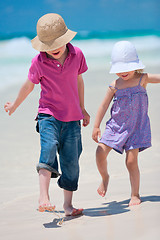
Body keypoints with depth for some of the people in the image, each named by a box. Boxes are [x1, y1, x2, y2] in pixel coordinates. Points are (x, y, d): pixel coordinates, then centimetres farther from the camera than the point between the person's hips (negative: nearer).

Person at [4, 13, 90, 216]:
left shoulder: (77, 55, -2)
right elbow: (28, 86, 9)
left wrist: (82, 109, 23)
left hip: (72, 117, 3)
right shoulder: (39, 62, -9)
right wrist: (15, 105, 22)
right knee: (49, 147, -28)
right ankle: (43, 196, -31)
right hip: (48, 115, -2)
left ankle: (68, 203, 17)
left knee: (71, 161, 3)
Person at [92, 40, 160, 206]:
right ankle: (104, 177, 22)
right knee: (101, 151, -8)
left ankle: (135, 194, 9)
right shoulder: (115, 86, -2)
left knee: (131, 161, -6)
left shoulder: (142, 79, -5)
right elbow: (104, 106, 3)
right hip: (116, 125, 2)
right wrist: (96, 126, 2)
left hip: (136, 126, -2)